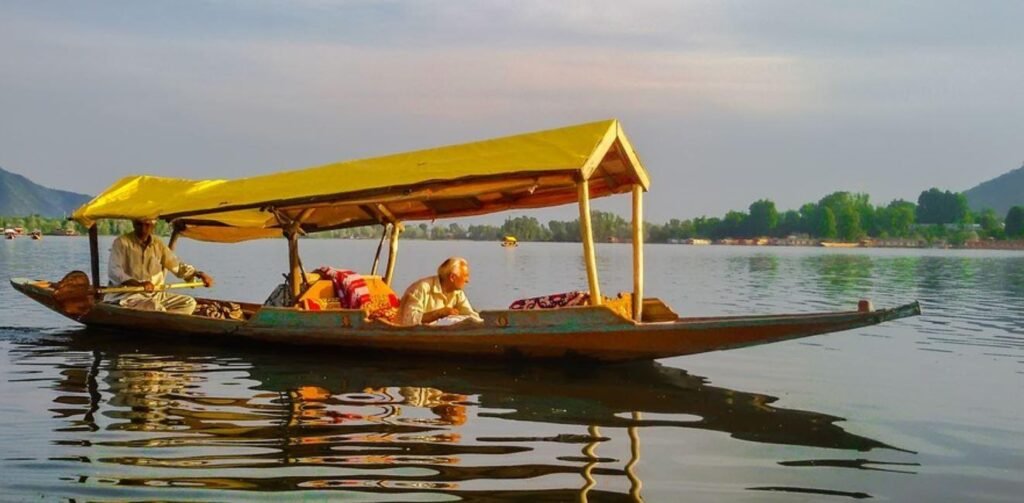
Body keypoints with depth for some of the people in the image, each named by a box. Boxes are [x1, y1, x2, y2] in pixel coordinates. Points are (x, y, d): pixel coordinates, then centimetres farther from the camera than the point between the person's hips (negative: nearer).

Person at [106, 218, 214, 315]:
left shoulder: (158, 244, 10)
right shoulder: (122, 242, -7)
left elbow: (177, 265, 18)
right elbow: (113, 272, -17)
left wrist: (199, 274, 2)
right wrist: (139, 284, -33)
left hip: (155, 294, 7)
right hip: (126, 295, -7)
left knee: (189, 303, -5)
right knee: (156, 308, -34)